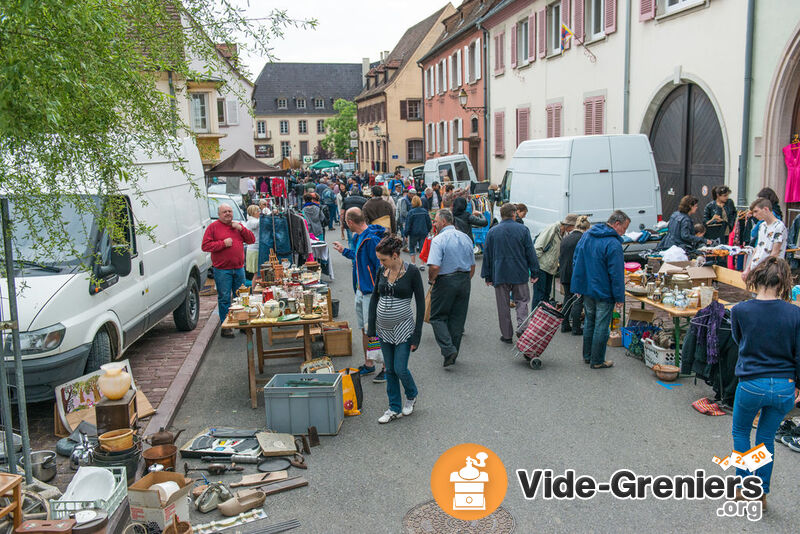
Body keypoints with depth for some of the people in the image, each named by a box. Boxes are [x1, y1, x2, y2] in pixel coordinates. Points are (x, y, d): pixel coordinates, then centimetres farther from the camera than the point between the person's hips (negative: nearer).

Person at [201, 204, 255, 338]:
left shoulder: (238, 226, 15)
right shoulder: (213, 227, 1)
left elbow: (251, 240, 10)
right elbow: (205, 246, -6)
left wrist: (241, 229, -4)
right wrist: (223, 243, -13)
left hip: (239, 269, 4)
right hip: (222, 270, -4)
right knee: (224, 299, -2)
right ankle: (225, 327, 5)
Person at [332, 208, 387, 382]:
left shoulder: (372, 239, -20)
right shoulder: (360, 237, 11)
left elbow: (381, 266, -23)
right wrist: (344, 251, 38)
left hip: (372, 292, -10)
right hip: (361, 291, 10)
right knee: (364, 329, 17)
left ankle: (387, 368, 8)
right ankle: (368, 365, 30)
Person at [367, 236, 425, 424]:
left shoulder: (411, 272, -13)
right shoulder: (382, 271, 2)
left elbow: (421, 303, -10)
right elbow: (374, 297, 11)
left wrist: (417, 334, -13)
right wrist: (371, 327, 5)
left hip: (403, 327, -5)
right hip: (384, 328, 5)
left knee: (400, 369, -3)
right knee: (390, 370, 11)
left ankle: (411, 396, 27)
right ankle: (395, 408, 24)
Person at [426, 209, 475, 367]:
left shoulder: (439, 240, -14)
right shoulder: (465, 238, 9)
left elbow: (434, 266, -24)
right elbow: (473, 266, 13)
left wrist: (431, 279, -5)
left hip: (445, 281, -6)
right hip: (464, 281, 6)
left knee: (438, 317, 6)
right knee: (458, 318, 13)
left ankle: (448, 349, -10)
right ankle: (453, 354, 19)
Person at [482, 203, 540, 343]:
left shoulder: (492, 232, 2)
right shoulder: (523, 230, -2)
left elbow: (487, 255, 5)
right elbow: (530, 252, -1)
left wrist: (487, 276, 11)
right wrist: (534, 273, 5)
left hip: (500, 275, 1)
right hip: (520, 274, -1)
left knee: (503, 306, 8)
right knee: (522, 301, 12)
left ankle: (507, 335, 12)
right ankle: (521, 326, -10)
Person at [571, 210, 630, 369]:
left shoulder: (586, 235, 6)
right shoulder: (613, 244, -20)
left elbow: (576, 261, 13)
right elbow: (616, 274, -20)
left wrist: (578, 286, 18)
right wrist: (619, 297, -13)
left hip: (586, 289, 8)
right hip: (604, 293, -7)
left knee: (589, 322, 19)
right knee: (601, 327, 2)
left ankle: (587, 355, 29)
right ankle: (597, 361, 10)